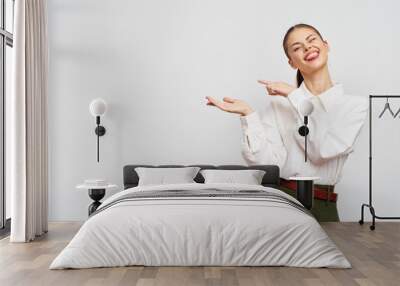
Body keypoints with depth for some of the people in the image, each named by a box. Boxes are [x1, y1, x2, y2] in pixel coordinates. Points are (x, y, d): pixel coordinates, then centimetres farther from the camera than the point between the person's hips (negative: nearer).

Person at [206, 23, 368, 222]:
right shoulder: (278, 102, 5)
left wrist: (295, 96, -7)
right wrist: (248, 114, -14)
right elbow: (269, 162, -5)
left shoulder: (356, 105, 5)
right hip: (277, 198, 0)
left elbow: (323, 150, -12)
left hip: (322, 206, 1)